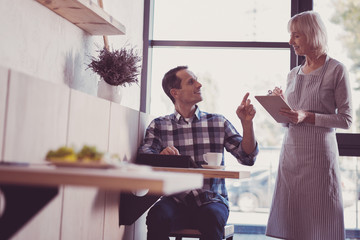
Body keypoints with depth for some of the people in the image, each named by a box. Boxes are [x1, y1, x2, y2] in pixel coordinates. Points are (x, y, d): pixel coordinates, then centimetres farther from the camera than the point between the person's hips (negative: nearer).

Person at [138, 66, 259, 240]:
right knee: (157, 216, -32)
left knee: (210, 218, -34)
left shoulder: (218, 122, 13)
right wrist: (161, 156, -27)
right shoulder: (159, 125, 10)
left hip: (212, 201, 0)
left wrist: (247, 123, -5)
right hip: (176, 201, 0)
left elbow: (247, 158, 8)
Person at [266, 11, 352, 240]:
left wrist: (308, 117, -17)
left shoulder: (336, 70, -3)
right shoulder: (293, 74, 13)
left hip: (319, 153, -5)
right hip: (290, 151, 6)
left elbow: (346, 119, -7)